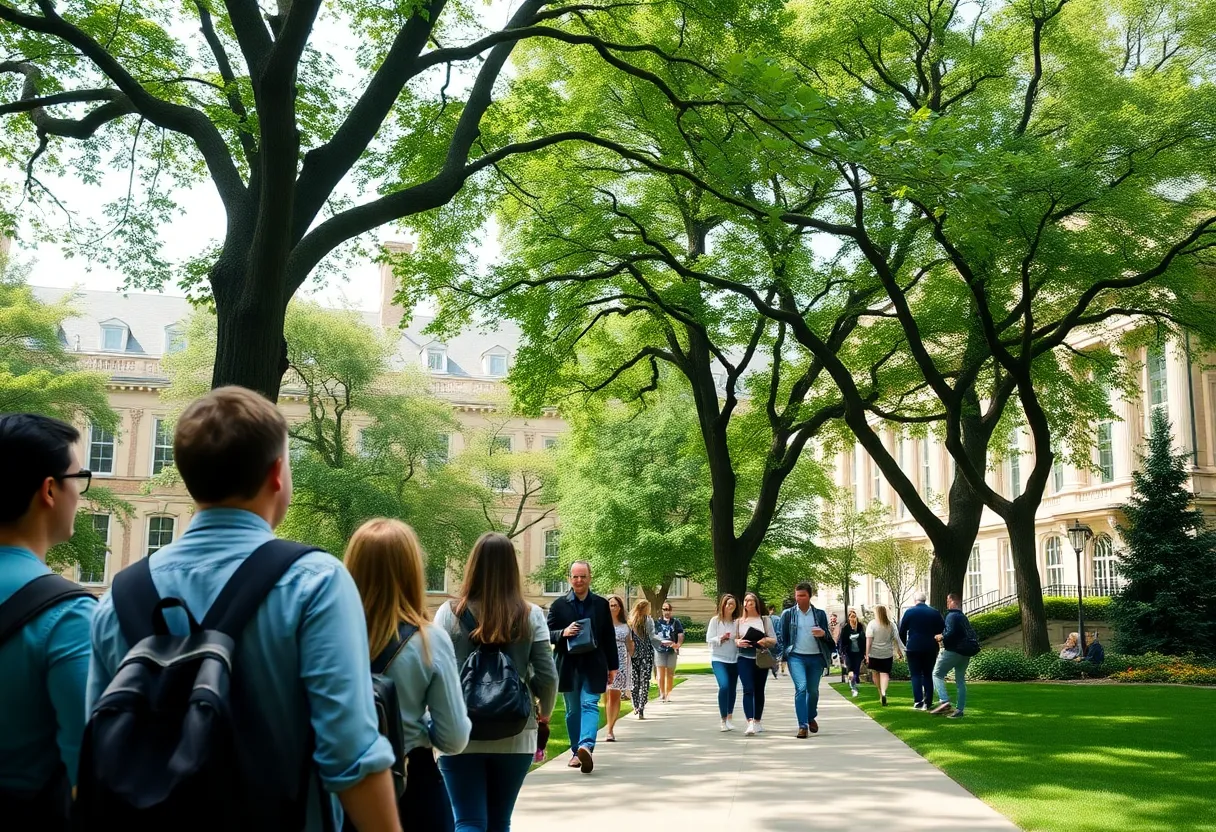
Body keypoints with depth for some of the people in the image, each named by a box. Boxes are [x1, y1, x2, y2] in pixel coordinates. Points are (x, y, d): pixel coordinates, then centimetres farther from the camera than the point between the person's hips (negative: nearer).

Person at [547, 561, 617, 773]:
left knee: (590, 705, -14)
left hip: (593, 666, -1)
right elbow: (548, 634, 4)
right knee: (573, 710, 9)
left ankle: (586, 746, -29)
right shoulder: (559, 605, 3)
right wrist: (563, 633, -17)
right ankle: (576, 751, 19)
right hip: (568, 666, 1)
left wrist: (613, 666, 7)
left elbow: (609, 637, 8)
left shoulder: (601, 604, 6)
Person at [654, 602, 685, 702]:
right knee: (661, 673, -2)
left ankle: (668, 694, 16)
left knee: (670, 673, 7)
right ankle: (662, 693, 7)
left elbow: (680, 635, -4)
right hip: (660, 650, 0)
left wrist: (678, 644, -19)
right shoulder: (658, 622, 5)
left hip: (672, 650, 0)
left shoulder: (676, 622, 2)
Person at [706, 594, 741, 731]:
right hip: (718, 659, -3)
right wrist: (720, 638, -19)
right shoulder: (715, 620, -1)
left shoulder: (737, 622, 5)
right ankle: (723, 720, -11)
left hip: (734, 659, 3)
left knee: (732, 689, 7)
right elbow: (709, 639, -3)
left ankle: (729, 718, 24)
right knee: (724, 686, -19)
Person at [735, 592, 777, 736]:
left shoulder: (764, 619, 6)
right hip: (744, 659, -1)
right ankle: (750, 723, -23)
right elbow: (734, 639, 8)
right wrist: (738, 642, -14)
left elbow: (774, 639, 3)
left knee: (759, 691, 9)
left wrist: (765, 640, -17)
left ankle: (757, 722, 23)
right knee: (748, 690, -14)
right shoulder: (739, 621, 8)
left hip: (761, 658, 1)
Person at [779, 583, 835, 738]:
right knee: (801, 688, -17)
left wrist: (823, 634, -15)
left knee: (813, 690, 13)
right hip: (796, 657, -2)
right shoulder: (788, 614, 4)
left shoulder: (820, 614, 5)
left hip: (816, 658, 2)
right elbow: (783, 637, 7)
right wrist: (783, 656, -1)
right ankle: (802, 726, -15)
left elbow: (828, 638, 8)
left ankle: (811, 717, 40)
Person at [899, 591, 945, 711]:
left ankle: (918, 702, -7)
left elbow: (902, 631, 0)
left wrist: (907, 643, 15)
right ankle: (928, 703, 7)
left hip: (914, 648, -2)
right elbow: (942, 629, 4)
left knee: (916, 675, 3)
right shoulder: (935, 613, 3)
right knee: (928, 675, 11)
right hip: (931, 648, 2)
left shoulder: (909, 612, -3)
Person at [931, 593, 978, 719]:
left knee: (937, 674, 1)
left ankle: (945, 701, -16)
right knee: (960, 680, 12)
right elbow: (971, 635, 20)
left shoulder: (952, 616, -11)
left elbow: (951, 633, -23)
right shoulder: (964, 618, 18)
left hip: (953, 651, -8)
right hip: (966, 653, 8)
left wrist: (941, 638, -5)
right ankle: (960, 710, 11)